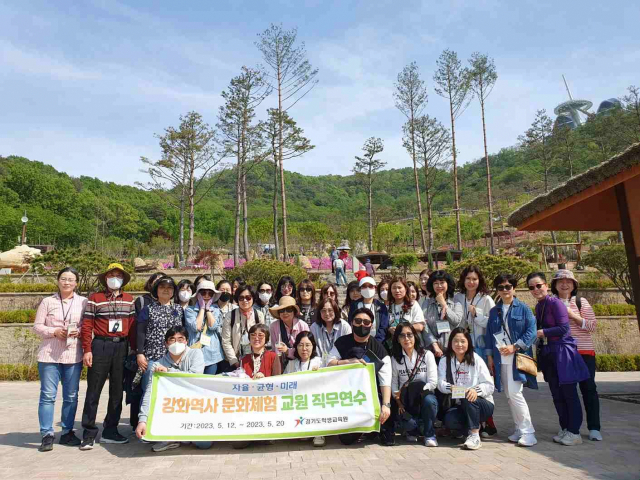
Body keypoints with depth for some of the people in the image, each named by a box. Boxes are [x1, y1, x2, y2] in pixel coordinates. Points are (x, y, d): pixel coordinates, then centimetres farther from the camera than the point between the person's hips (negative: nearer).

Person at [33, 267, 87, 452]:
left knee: (71, 396, 8)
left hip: (73, 355, 1)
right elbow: (37, 325, 3)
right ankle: (47, 435, 9)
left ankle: (67, 432, 20)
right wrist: (54, 331, -13)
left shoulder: (83, 302, 4)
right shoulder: (48, 301, 3)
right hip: (49, 354, -1)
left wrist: (78, 331, -14)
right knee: (48, 395, -1)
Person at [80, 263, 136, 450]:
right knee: (93, 390, 1)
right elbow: (87, 325, -4)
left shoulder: (129, 299, 10)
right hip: (100, 345, -4)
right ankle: (89, 434, 12)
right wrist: (87, 350, -11)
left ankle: (110, 431, 21)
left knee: (117, 390, 10)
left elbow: (132, 325, 10)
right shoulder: (95, 298, 0)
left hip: (121, 346, 4)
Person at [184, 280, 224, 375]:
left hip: (212, 355, 2)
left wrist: (208, 309, -1)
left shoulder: (216, 310, 8)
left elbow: (213, 326, -8)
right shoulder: (190, 309, 2)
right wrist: (202, 308, -4)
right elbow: (196, 327, -12)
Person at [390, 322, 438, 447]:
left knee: (429, 400, -36)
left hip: (424, 396, -1)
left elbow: (433, 383, -9)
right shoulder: (395, 359, 3)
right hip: (406, 401, 1)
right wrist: (399, 402, -18)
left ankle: (429, 434, -7)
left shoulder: (427, 355, -1)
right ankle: (413, 430, 10)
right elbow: (393, 384, -3)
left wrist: (418, 390, -20)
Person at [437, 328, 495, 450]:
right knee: (449, 420, -29)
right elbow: (440, 383, -9)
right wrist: (450, 387, -32)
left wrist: (476, 390, -31)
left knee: (468, 398, -35)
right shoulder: (445, 360, 1)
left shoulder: (476, 359, -5)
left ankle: (474, 435, -18)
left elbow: (489, 385, -9)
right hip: (459, 406, 2)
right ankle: (475, 427, 0)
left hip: (482, 404, -2)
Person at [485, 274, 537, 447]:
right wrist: (489, 356, 7)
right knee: (509, 396, 10)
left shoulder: (523, 308, -1)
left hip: (517, 357, -5)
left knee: (515, 393, -12)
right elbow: (489, 334, 13)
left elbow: (531, 331, -8)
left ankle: (528, 432, -1)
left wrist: (515, 347, -15)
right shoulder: (494, 311, 12)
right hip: (500, 359, 5)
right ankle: (520, 429, 22)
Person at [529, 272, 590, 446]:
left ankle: (574, 432, 11)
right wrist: (536, 335, 2)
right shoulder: (538, 307, 11)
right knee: (557, 395, 13)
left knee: (569, 394, 1)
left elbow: (564, 328, -17)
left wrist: (541, 332, -14)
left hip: (563, 352, -8)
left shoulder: (555, 303, -12)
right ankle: (565, 429, 25)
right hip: (548, 354, 8)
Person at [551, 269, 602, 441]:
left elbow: (593, 325, -5)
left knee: (588, 388, 1)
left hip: (584, 352, -1)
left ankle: (594, 428, 11)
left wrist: (573, 315, -15)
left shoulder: (581, 302, 2)